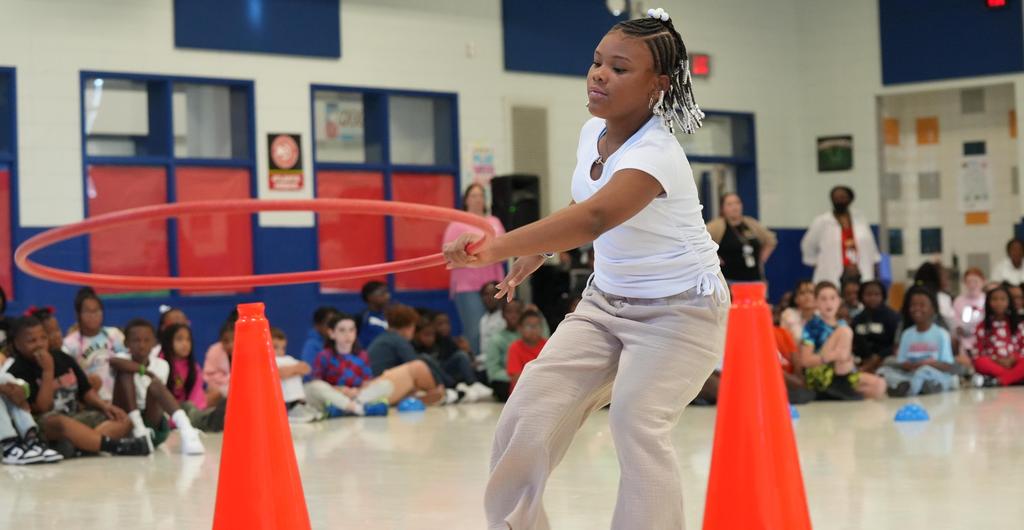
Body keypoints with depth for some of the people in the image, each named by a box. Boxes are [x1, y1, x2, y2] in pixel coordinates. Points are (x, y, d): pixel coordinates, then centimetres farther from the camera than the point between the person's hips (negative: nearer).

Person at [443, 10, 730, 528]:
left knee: (636, 421, -26)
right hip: (606, 301, 7)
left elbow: (593, 218, -49)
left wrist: (497, 247, -59)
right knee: (530, 412, -5)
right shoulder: (592, 131, -4)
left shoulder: (655, 155, -29)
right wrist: (539, 251, 17)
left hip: (679, 310, -7)